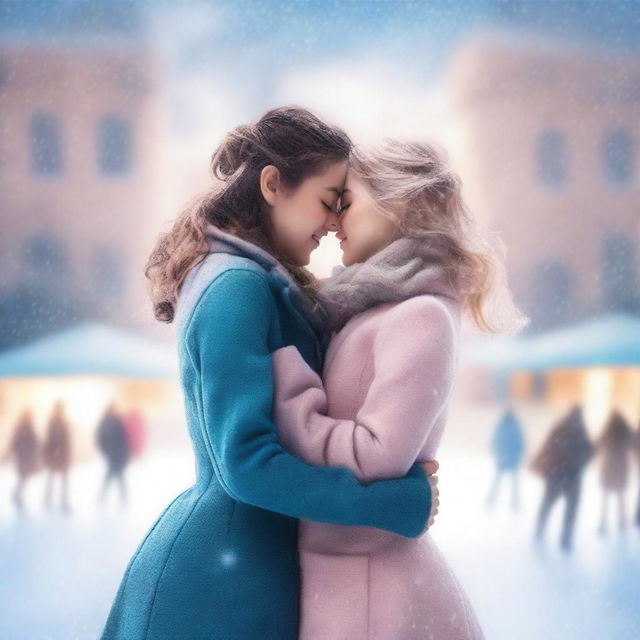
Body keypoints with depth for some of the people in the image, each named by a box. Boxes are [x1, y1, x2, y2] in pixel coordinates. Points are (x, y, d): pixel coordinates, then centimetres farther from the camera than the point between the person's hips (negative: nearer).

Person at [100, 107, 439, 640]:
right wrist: (399, 503, -21)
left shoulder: (259, 280, 10)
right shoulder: (236, 286, -19)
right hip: (220, 576, -9)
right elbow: (246, 461, -26)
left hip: (259, 565, 9)